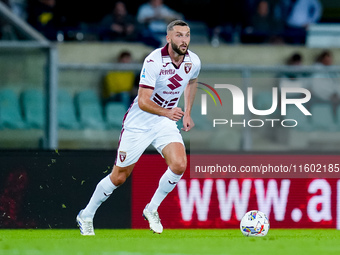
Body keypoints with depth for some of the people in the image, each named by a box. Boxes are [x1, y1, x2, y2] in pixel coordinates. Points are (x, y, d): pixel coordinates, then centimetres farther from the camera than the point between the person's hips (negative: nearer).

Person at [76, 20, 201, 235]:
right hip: (139, 123, -4)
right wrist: (167, 112, -38)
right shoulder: (154, 60, -24)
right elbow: (143, 102, -26)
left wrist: (187, 113, 16)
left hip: (166, 123, 4)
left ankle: (152, 209, 3)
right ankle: (86, 216, 25)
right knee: (119, 177, 3)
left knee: (179, 165, -20)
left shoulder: (193, 61, -6)